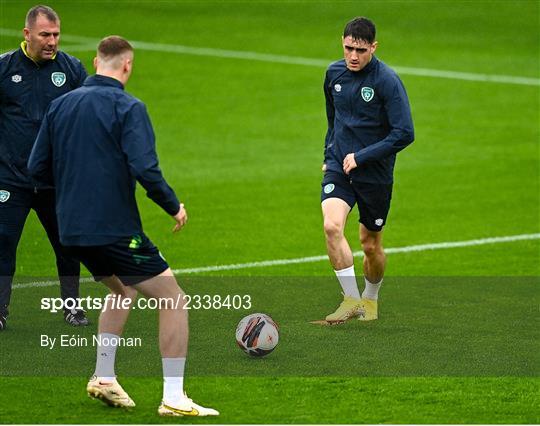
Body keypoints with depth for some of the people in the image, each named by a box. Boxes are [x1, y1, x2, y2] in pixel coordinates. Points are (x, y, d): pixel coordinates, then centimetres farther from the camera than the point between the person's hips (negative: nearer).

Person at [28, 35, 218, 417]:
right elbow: (145, 169, -21)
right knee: (173, 299, 0)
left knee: (123, 291, 30)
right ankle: (173, 399, -6)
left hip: (72, 228, 7)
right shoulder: (128, 108, -12)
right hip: (115, 227, -7)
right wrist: (174, 207, -6)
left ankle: (104, 378, 26)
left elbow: (38, 167, 10)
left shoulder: (61, 105, 7)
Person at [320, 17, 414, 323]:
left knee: (371, 244, 9)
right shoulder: (334, 73, 2)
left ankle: (371, 298, 36)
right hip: (339, 168, 3)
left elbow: (404, 134, -19)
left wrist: (360, 157, -18)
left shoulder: (388, 81, -15)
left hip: (375, 174, -3)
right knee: (332, 226, -22)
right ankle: (351, 300, -15)